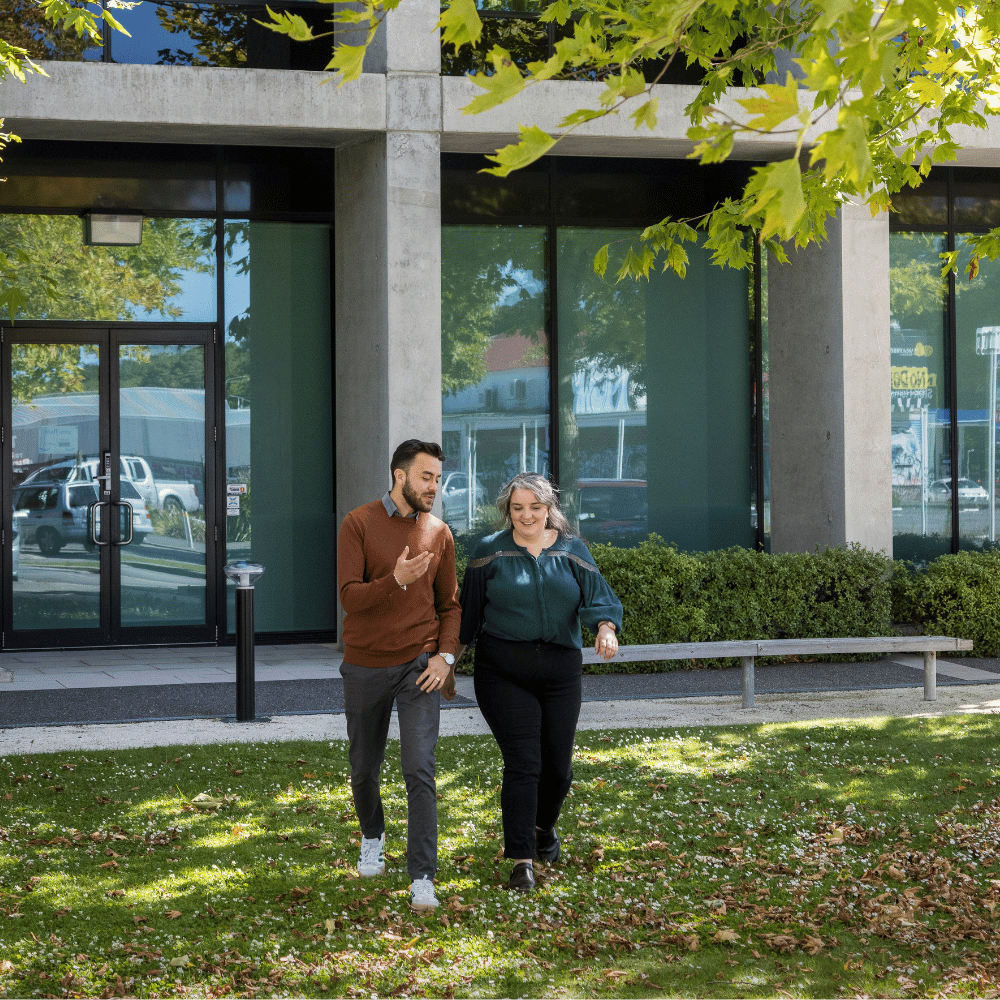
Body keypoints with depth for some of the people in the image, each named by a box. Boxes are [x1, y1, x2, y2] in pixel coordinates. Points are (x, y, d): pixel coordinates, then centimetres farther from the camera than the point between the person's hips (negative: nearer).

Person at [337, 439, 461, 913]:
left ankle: (422, 878, -11)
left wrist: (445, 656, -5)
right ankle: (372, 838, 43)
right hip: (366, 667, 0)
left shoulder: (439, 533, 3)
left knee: (419, 770, -12)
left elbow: (449, 604, 10)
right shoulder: (358, 524, -6)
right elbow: (349, 597, -14)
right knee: (364, 767, 14)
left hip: (419, 665, 0)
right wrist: (397, 580, -30)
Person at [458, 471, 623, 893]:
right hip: (504, 671, -2)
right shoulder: (490, 552, 2)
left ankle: (543, 826, 39)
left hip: (560, 668, 2)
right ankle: (521, 860, -6)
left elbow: (597, 594, -4)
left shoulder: (571, 550, 6)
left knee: (557, 763, 7)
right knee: (522, 763, -11)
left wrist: (605, 627, -25)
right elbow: (468, 612, 7)